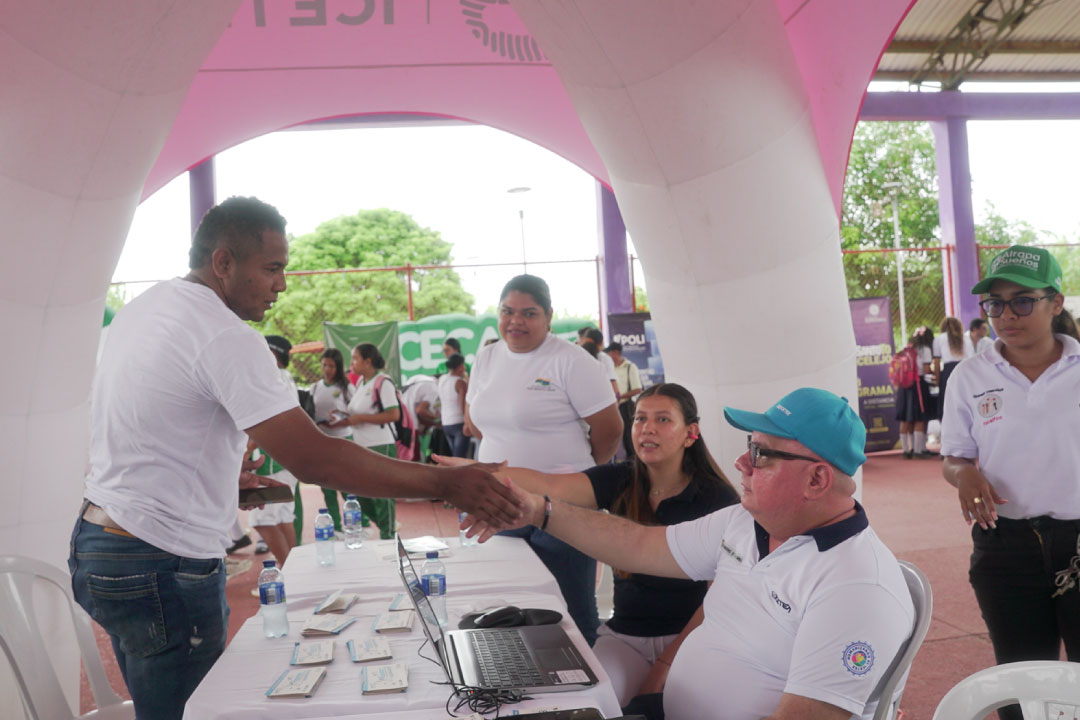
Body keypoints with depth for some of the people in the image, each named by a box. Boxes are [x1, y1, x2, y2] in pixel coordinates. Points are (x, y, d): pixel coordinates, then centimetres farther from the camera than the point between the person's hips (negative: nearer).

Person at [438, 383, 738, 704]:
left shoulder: (717, 499, -8)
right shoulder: (620, 481, -1)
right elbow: (552, 487, -19)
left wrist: (665, 664, -17)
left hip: (690, 637, -2)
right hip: (625, 637, 2)